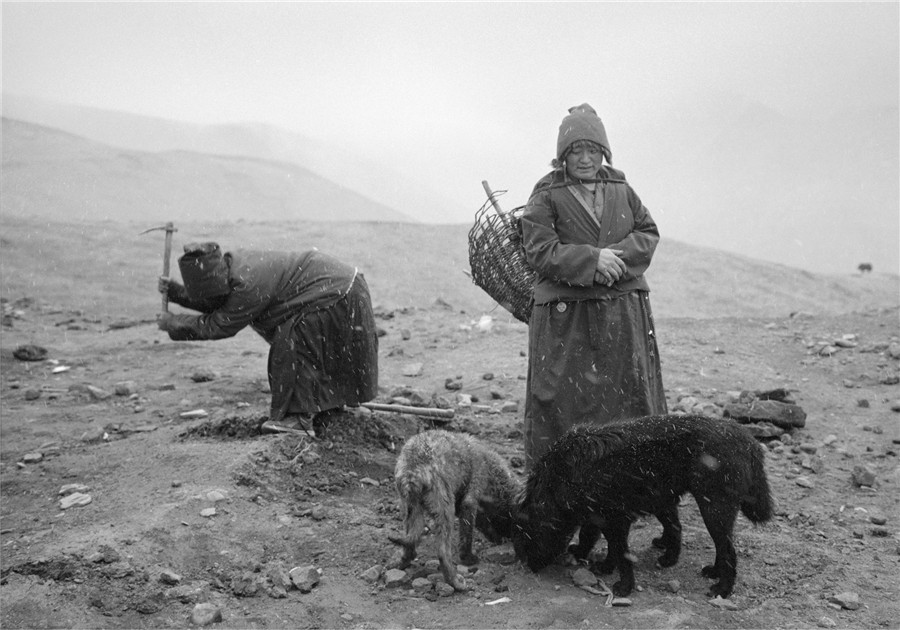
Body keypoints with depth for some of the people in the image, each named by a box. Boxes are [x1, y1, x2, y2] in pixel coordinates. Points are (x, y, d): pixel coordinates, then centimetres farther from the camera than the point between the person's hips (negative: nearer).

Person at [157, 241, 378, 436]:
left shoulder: (248, 286, -30)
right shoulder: (233, 263, -1)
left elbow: (218, 326, -20)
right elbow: (215, 303, 13)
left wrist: (172, 323, -9)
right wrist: (174, 291, 4)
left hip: (338, 295, -10)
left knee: (291, 349, -12)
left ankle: (304, 416, -5)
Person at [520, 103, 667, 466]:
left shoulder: (621, 190, 11)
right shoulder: (546, 197, -3)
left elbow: (649, 233, 9)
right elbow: (539, 250, -11)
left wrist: (618, 256, -11)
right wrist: (591, 259, -20)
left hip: (623, 312, 4)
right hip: (565, 316, -4)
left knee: (630, 396, 9)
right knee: (562, 402, 0)